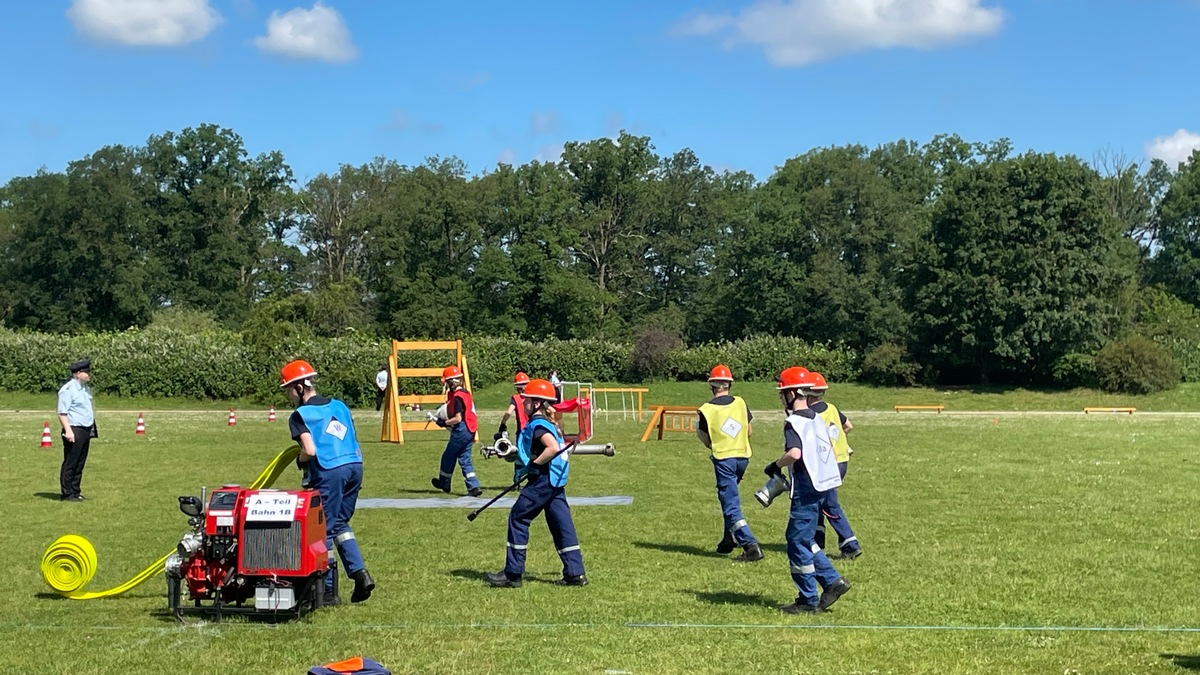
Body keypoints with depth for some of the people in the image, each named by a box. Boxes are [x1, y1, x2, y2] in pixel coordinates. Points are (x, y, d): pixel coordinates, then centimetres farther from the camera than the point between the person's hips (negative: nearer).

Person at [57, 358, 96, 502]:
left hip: (86, 430, 9)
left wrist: (92, 429, 20)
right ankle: (67, 494, 1)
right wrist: (68, 430, -23)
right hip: (74, 430, -9)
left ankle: (75, 492, 18)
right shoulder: (68, 389, -11)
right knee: (70, 463, -3)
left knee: (80, 464, 12)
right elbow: (62, 412, -15)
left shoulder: (86, 388, 16)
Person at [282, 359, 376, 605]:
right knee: (340, 523, 21)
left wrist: (300, 461, 7)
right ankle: (360, 572, 6)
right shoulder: (339, 405, 18)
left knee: (323, 529, 5)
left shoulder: (300, 415, -1)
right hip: (355, 465, 7)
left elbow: (310, 450, -12)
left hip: (329, 471, -6)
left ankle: (329, 590, 8)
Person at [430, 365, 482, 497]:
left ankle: (444, 484, 25)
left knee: (448, 456, 10)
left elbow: (458, 419, -20)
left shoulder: (457, 396, -17)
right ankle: (474, 487, 0)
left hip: (461, 431, -9)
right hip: (470, 431, 9)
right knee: (464, 459, 10)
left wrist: (444, 423, -8)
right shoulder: (466, 393, 11)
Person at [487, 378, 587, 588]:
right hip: (556, 482, 10)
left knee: (518, 519, -1)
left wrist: (532, 465, -19)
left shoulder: (537, 425, -13)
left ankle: (513, 573, 1)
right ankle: (575, 573, 4)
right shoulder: (547, 424, 17)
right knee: (561, 524, 7)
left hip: (542, 481, -10)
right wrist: (512, 454, 19)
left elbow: (553, 448, -26)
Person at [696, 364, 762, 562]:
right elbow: (750, 432, 6)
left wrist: (698, 430, 16)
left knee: (731, 506, -5)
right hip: (743, 455, 5)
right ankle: (730, 539, 28)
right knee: (731, 497, 25)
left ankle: (751, 546, -17)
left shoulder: (706, 410, -9)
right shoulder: (740, 403, 1)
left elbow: (707, 442, -3)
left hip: (723, 458, -5)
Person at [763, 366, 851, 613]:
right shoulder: (817, 418, 11)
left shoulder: (794, 422, -16)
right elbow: (830, 447, 17)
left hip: (806, 490, -9)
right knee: (803, 539, 18)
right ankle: (833, 581, 13)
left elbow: (794, 453, -30)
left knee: (798, 542, 0)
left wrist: (775, 466, -14)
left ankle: (808, 600, 6)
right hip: (822, 485, 9)